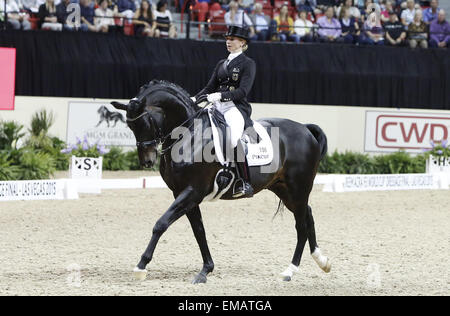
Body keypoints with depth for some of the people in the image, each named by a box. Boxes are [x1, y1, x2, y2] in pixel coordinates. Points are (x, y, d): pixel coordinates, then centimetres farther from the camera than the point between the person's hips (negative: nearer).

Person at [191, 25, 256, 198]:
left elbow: (242, 91, -10)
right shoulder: (221, 64, 23)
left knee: (233, 138, -35)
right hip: (217, 107, 8)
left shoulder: (248, 64, 2)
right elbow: (210, 87, 20)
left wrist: (220, 96, -22)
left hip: (237, 108, -8)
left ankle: (245, 183, -34)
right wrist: (195, 99, 1)